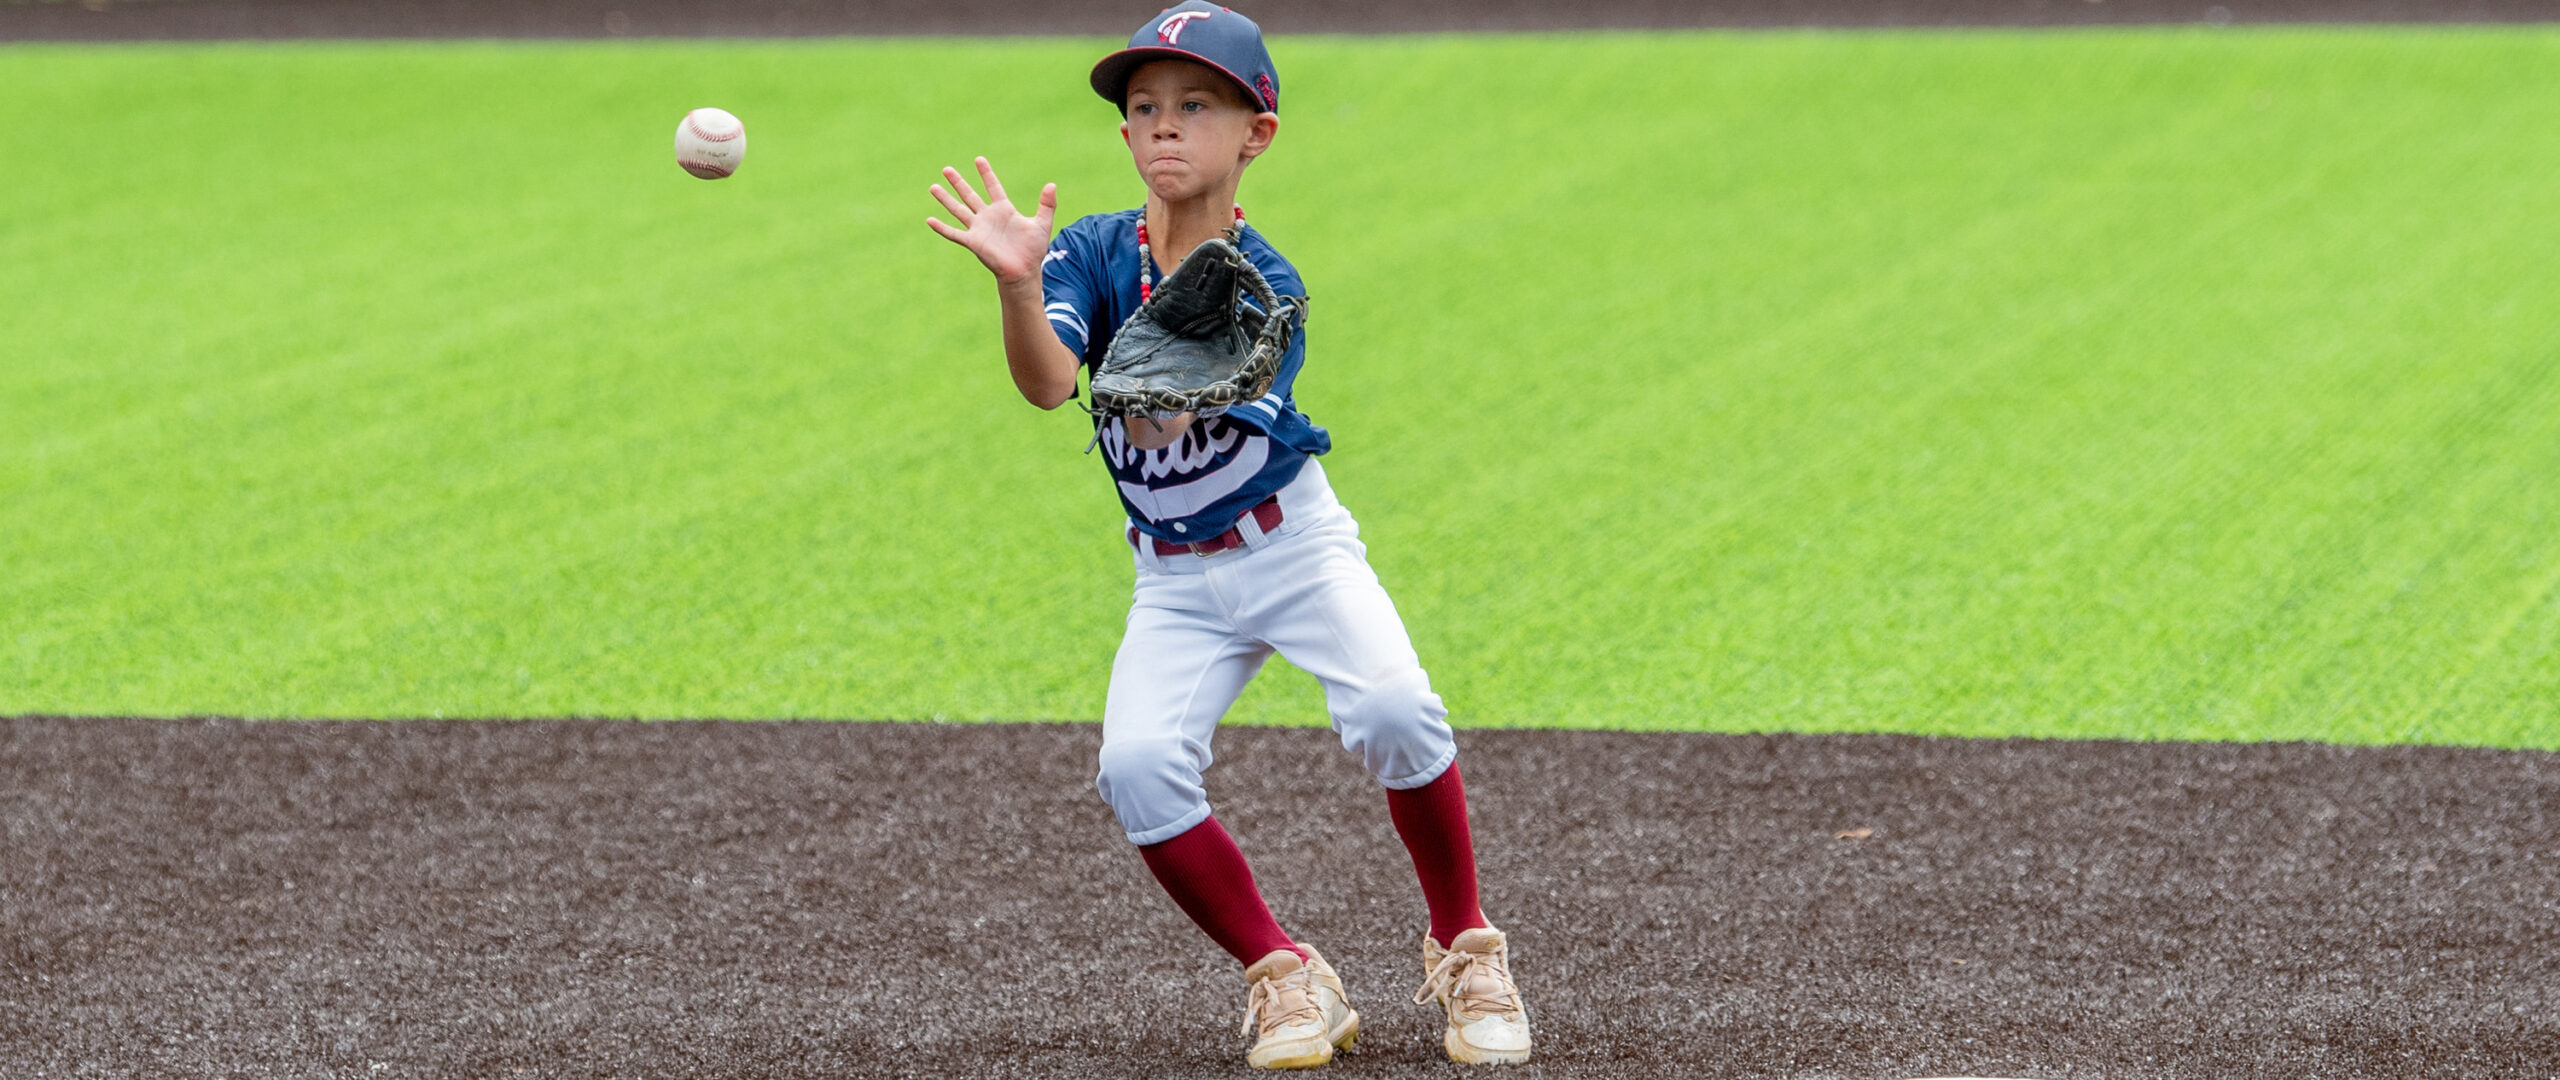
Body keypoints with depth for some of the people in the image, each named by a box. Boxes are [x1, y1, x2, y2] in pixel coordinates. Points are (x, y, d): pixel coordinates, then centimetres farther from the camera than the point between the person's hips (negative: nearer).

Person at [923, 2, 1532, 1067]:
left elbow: (1154, 425, -27)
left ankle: (1463, 951, -6)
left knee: (1392, 708, -27)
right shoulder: (1096, 252, -6)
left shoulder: (1265, 284, -15)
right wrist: (1020, 285, -43)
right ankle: (1283, 980, -3)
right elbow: (1047, 386, -25)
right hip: (1176, 583, 2)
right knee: (1137, 765, -21)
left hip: (1294, 546, -2)